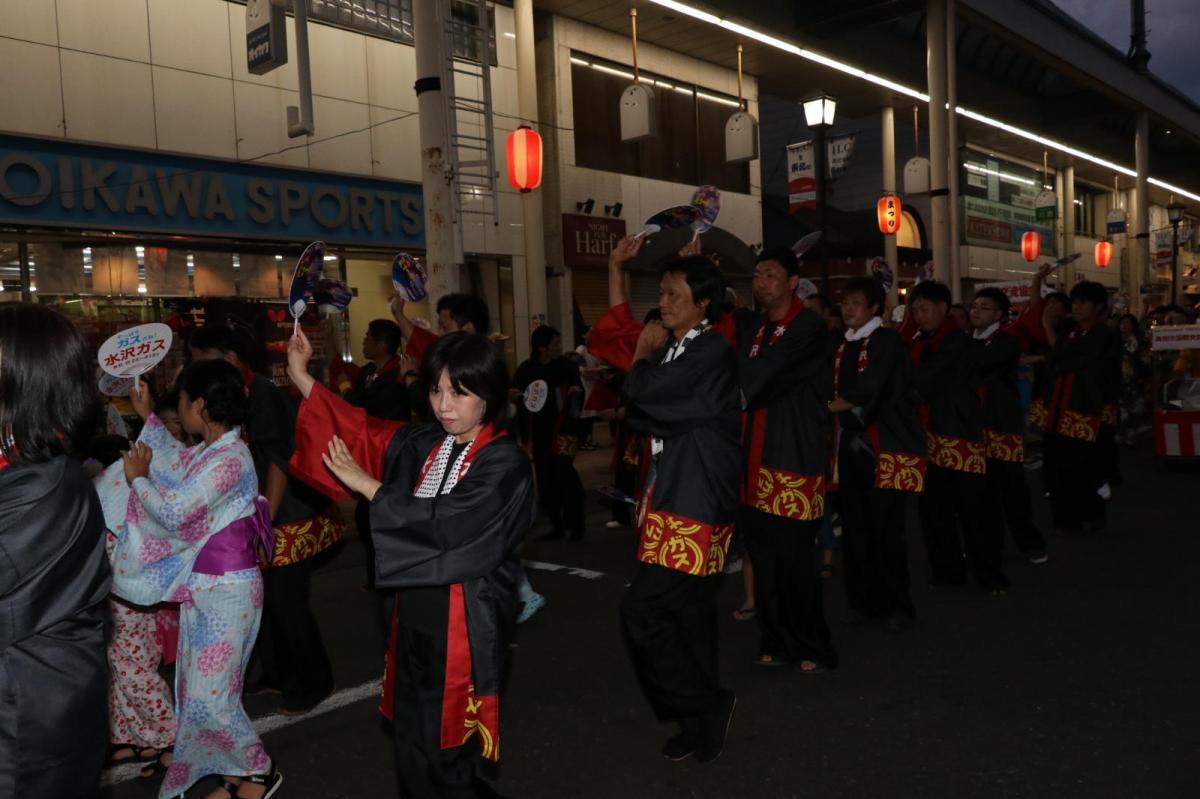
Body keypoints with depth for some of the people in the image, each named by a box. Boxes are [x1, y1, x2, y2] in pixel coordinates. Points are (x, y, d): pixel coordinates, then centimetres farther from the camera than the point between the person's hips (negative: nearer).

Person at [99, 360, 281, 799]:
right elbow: (175, 465, 27)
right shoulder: (209, 451, 5)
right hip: (202, 585, 9)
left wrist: (138, 477, -8)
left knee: (208, 696, 0)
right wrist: (148, 416, 27)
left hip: (226, 589, -9)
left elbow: (175, 511, -24)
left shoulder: (230, 459, -23)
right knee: (198, 687, 17)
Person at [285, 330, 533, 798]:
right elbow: (361, 432, 10)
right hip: (416, 607, 7)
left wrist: (367, 486, -15)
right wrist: (300, 376, 6)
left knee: (437, 748, 5)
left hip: (465, 619, -7)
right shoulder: (423, 444, 5)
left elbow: (444, 523, -23)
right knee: (414, 737, 18)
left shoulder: (504, 462, -15)